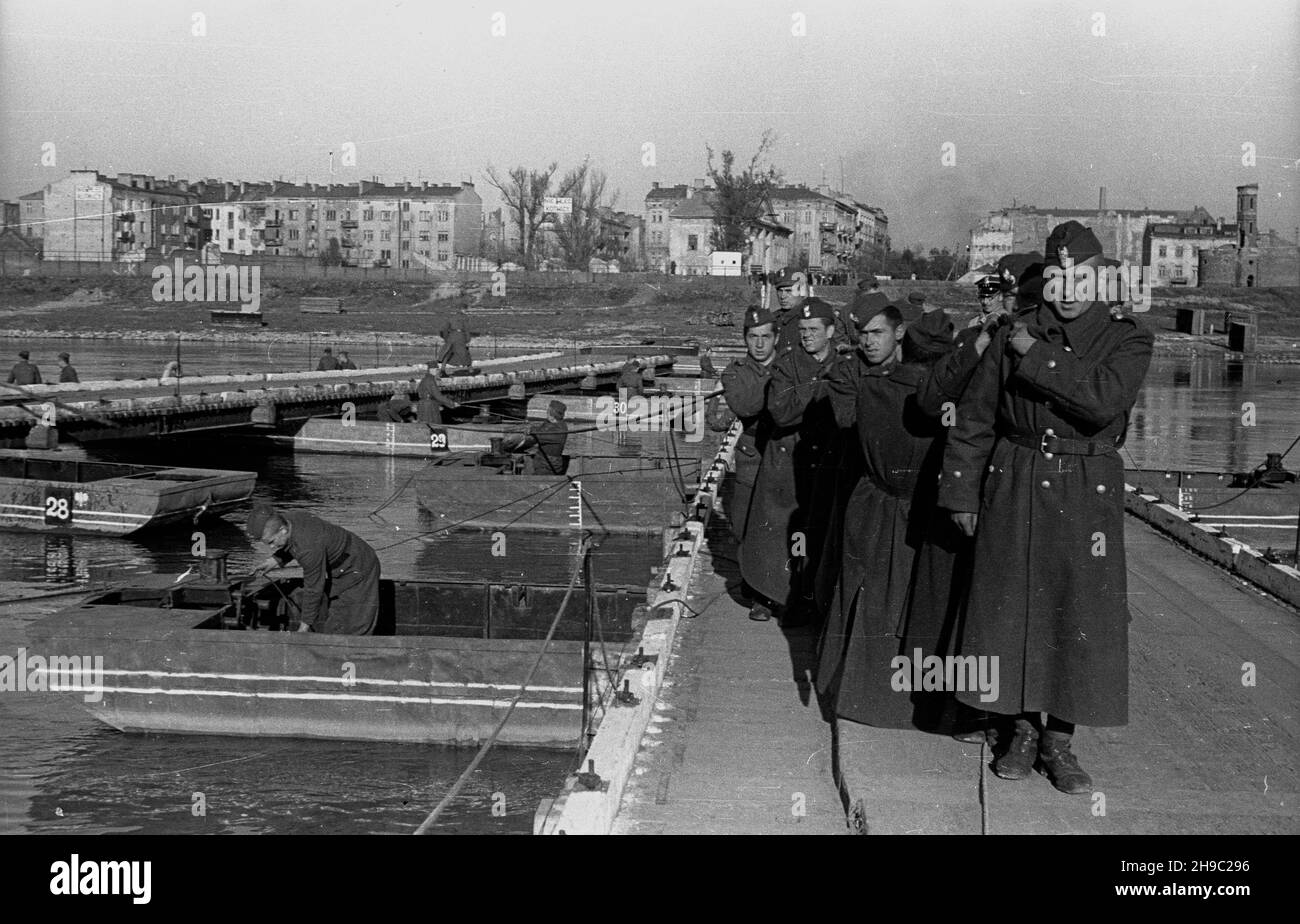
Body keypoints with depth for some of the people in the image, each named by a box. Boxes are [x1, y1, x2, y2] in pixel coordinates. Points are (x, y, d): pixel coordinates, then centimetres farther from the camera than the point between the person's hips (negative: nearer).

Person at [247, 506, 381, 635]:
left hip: (358, 570, -9)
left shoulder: (309, 548, -38)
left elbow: (313, 589, -26)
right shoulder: (281, 519, -13)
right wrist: (276, 559, -1)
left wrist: (305, 625, -15)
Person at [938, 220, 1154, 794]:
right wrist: (962, 492, 3)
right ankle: (1024, 731, 21)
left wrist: (1037, 356, -17)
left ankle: (1059, 741, 15)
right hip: (1013, 486, 1)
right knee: (1011, 608, 4)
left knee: (1080, 614, 1)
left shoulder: (1127, 341, -2)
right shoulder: (1013, 336, 2)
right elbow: (974, 418, 5)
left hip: (1087, 494, -1)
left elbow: (1103, 400, -22)